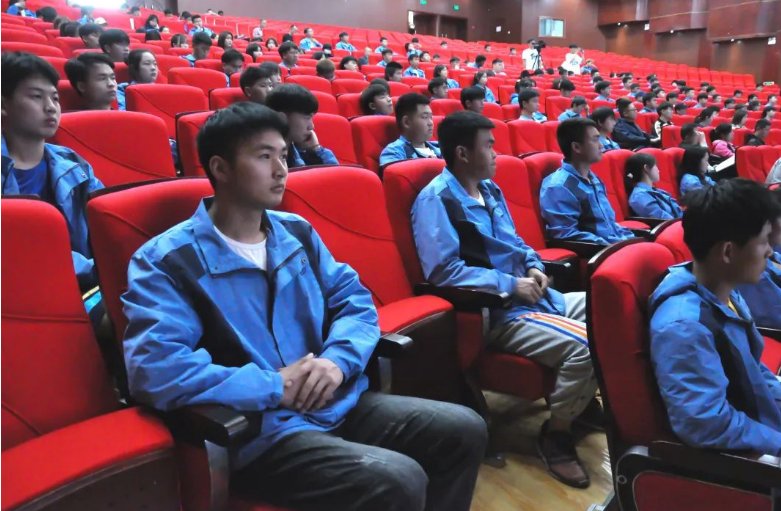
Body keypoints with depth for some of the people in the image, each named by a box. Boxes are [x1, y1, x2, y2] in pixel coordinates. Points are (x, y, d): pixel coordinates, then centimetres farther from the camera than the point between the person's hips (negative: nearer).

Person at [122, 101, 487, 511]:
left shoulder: (297, 232, 10)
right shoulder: (164, 261, -10)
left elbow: (354, 299, 11)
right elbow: (155, 370, -22)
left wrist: (338, 359, -10)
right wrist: (274, 386, -19)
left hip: (338, 402, 7)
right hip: (260, 429, -6)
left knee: (465, 430, 1)